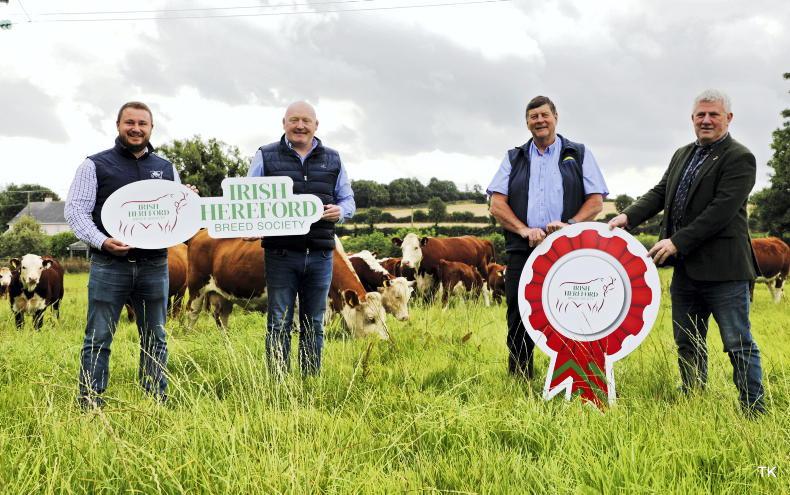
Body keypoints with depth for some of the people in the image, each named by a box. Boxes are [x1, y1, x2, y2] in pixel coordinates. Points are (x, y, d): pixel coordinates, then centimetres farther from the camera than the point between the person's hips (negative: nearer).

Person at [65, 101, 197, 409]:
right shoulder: (95, 165, 4)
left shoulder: (166, 169, 16)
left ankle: (156, 403, 17)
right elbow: (75, 210, -3)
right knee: (98, 339, -1)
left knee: (155, 339, 8)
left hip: (154, 266, 4)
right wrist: (102, 241, -19)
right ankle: (90, 404, 5)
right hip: (109, 265, -3)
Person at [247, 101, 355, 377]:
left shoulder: (332, 160, 13)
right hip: (281, 253, -2)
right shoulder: (266, 157, 6)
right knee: (279, 323, 1)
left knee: (314, 324, 9)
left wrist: (339, 211, -8)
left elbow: (348, 199, 15)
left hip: (320, 255, 2)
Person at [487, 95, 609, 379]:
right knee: (519, 323, 2)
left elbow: (596, 201, 6)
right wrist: (524, 230, -10)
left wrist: (570, 224, -13)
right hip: (522, 252, 2)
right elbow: (497, 204, 6)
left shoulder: (579, 154, 13)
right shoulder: (514, 159, 17)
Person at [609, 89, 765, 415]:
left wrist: (677, 242, -20)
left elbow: (721, 211, -18)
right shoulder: (682, 155, 17)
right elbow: (660, 193, 13)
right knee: (687, 343, 14)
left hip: (722, 268, -8)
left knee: (738, 344, -2)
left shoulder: (739, 159, -9)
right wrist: (628, 217, -5)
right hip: (685, 269, 8)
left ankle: (754, 412, 5)